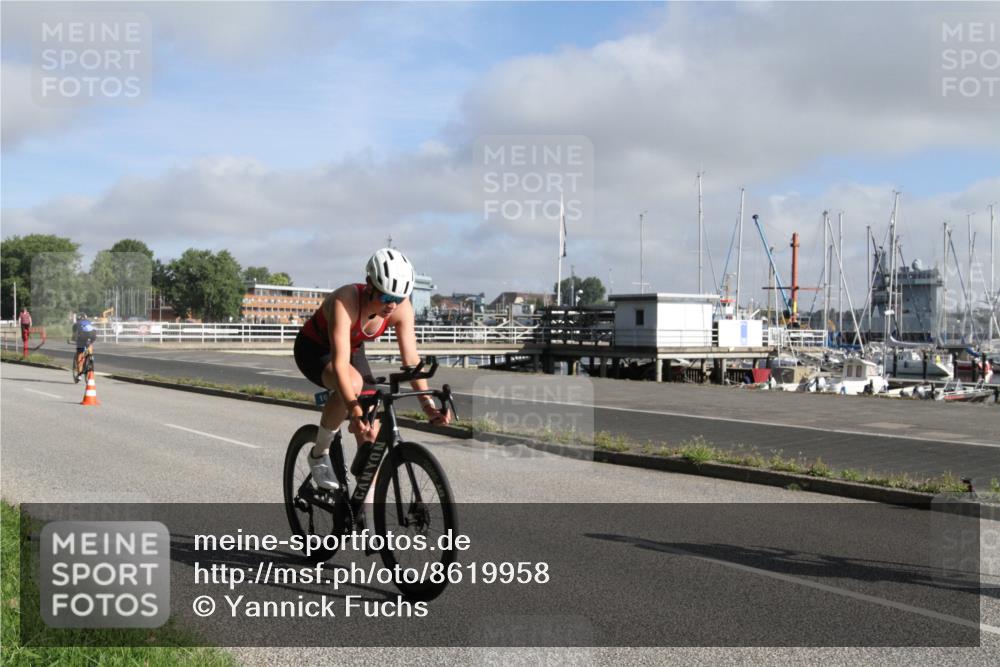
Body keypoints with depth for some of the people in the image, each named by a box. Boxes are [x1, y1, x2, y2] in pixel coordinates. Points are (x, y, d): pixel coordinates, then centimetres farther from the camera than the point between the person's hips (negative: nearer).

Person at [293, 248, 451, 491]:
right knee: (353, 384, -38)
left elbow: (411, 359, -22)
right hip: (314, 349, -5)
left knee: (371, 430, -10)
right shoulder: (345, 301, -38)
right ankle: (319, 453, -14)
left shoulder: (401, 308, -23)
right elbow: (340, 363, -46)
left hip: (353, 351, 5)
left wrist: (427, 403, -34)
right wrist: (353, 409, -57)